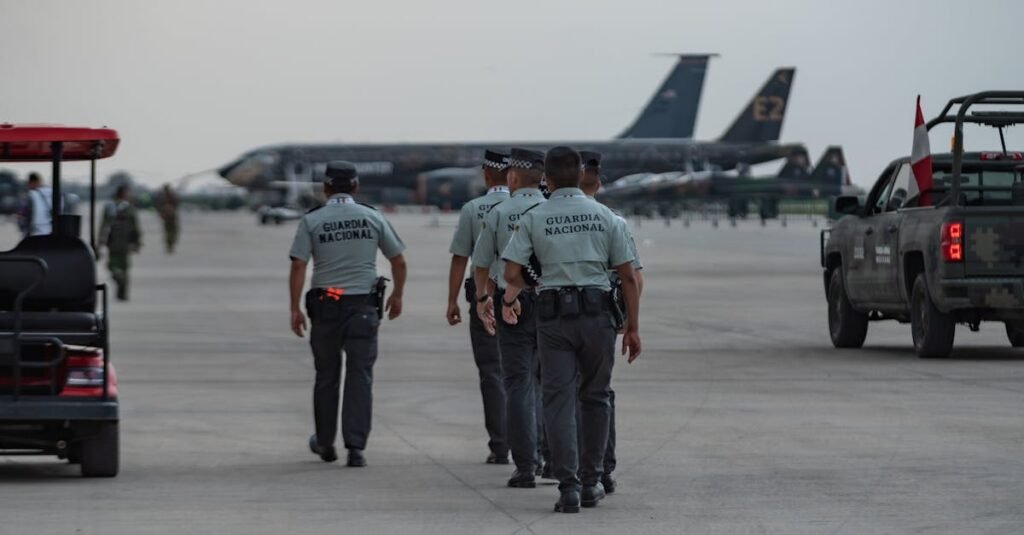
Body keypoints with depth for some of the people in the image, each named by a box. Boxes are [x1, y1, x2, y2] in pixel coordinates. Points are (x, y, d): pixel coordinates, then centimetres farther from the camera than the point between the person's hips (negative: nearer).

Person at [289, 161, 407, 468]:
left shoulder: (312, 221, -2)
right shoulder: (372, 218, 2)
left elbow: (298, 266, -9)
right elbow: (398, 261, 6)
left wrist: (295, 309, -5)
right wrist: (397, 296, 21)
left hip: (325, 305, 0)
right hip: (363, 306, 0)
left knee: (326, 376, 15)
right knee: (360, 377, 0)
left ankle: (325, 443, 28)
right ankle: (355, 448, -8)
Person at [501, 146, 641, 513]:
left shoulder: (533, 219, 1)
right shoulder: (606, 217, 4)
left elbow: (512, 273, -5)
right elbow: (628, 277, 2)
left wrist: (512, 296, 18)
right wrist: (632, 327, 7)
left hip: (553, 313, -1)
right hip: (597, 312, 1)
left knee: (558, 398, 0)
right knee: (594, 397, 14)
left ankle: (569, 486, -10)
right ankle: (591, 483, 18)